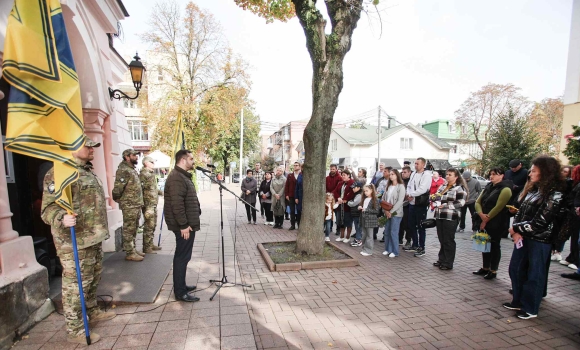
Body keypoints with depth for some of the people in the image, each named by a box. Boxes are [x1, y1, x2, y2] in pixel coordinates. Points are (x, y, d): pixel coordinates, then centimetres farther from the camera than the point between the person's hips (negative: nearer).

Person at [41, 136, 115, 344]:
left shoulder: (88, 171, 14)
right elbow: (48, 208, -22)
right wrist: (62, 218, -43)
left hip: (93, 239, 10)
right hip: (75, 243, -9)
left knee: (93, 280, 22)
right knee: (76, 285, 1)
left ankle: (93, 312, 40)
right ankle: (75, 330, 16)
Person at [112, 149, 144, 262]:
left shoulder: (133, 170, 16)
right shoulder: (123, 170, -14)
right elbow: (117, 188, -20)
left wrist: (140, 202, 16)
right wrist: (119, 200, -6)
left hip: (137, 205, 9)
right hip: (129, 206, -9)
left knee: (133, 229, 16)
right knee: (129, 230, -1)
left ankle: (133, 249, 25)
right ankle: (129, 253, 6)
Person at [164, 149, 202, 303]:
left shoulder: (183, 176, 16)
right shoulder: (176, 178, -18)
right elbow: (177, 204, -25)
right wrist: (183, 225, -23)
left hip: (188, 224, 11)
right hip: (184, 226, -11)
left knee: (183, 256, 18)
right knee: (182, 257, -3)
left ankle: (181, 286, 30)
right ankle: (180, 293, 7)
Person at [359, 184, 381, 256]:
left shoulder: (374, 200, -10)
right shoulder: (364, 199, 12)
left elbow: (377, 211, -14)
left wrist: (366, 210, -17)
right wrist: (360, 208, 1)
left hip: (370, 220, -7)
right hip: (363, 220, 7)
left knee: (369, 236, 1)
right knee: (364, 235, 12)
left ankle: (369, 251, 8)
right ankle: (364, 249, 22)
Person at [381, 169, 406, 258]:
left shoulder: (401, 186, -7)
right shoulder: (388, 186, 12)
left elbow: (400, 201, -14)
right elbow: (383, 199, 11)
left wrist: (391, 212, -14)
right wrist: (385, 210, -3)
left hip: (396, 213, -6)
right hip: (387, 213, 6)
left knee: (393, 232, -3)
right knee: (387, 232, 10)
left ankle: (395, 252, 8)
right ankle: (387, 249, 21)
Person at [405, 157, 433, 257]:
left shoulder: (427, 175, -11)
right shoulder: (413, 174, 12)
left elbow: (422, 189, -20)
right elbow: (409, 186, 13)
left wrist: (411, 194, -13)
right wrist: (408, 195, -6)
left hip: (421, 204, -7)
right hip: (412, 203, 7)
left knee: (420, 226, 2)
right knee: (411, 225, 14)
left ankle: (422, 248, 14)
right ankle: (415, 245, 28)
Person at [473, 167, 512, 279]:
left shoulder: (505, 189, -10)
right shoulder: (488, 187, 13)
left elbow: (498, 207, -17)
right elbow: (478, 202, 6)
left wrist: (486, 220, -15)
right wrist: (481, 214, -12)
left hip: (496, 224, -7)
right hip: (484, 222, 7)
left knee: (494, 245, 3)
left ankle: (493, 271, 13)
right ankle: (485, 268, 24)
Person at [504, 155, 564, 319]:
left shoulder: (554, 195, -15)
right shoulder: (533, 189, 8)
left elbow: (539, 223, -19)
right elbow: (521, 211, 7)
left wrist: (516, 229, -10)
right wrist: (516, 232, -7)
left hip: (539, 241, -7)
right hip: (523, 238, 8)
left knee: (534, 275, 6)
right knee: (515, 269, 15)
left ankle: (530, 309, 22)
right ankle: (518, 302, 31)